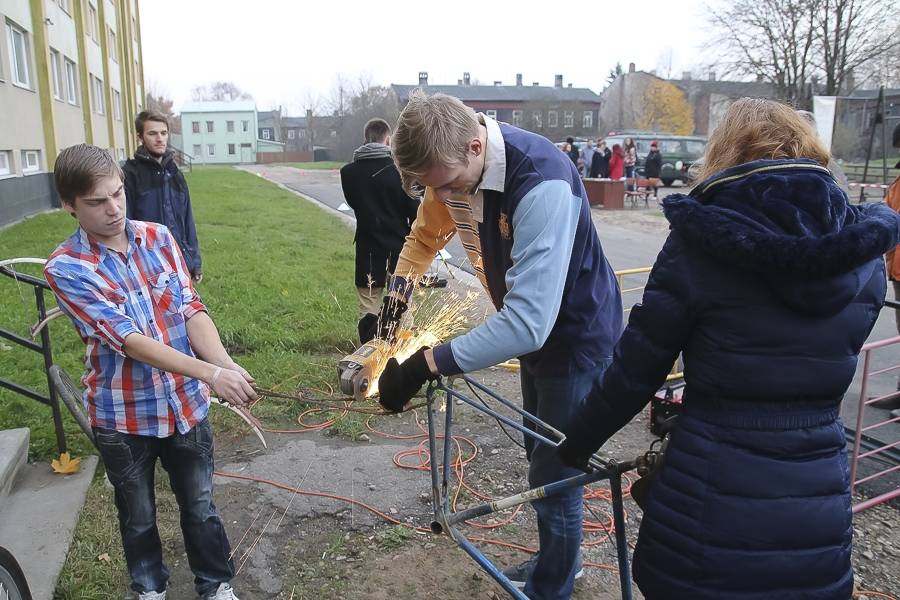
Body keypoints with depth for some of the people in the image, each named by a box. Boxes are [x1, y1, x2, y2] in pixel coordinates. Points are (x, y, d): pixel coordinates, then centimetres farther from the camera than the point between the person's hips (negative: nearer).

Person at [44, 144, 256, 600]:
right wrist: (211, 375, -34)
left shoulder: (157, 238, -3)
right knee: (138, 515, 20)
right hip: (123, 415, -2)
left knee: (200, 505, 17)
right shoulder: (66, 269, -14)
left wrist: (227, 364, -26)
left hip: (185, 403, 2)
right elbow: (129, 340, -24)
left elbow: (191, 310, -8)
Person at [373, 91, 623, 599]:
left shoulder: (543, 184, -37)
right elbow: (425, 236, 9)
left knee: (555, 475, 5)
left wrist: (426, 364, -42)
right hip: (534, 329, 8)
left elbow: (528, 321, -42)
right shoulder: (454, 165, -11)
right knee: (541, 459, 23)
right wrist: (399, 291, -5)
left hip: (578, 340, -8)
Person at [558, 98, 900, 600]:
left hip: (712, 508, -3)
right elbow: (827, 366, 10)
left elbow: (634, 372, -10)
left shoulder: (700, 243, -14)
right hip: (821, 514, 4)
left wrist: (576, 443, 6)